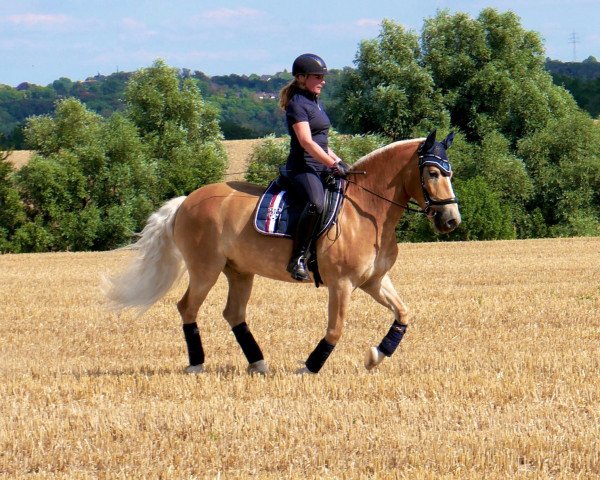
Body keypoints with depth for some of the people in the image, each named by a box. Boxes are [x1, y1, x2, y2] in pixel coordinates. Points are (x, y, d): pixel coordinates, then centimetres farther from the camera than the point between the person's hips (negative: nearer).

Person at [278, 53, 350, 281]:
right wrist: (334, 165, -21)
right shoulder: (297, 104, -9)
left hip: (323, 167, 10)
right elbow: (306, 142, -19)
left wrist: (338, 161, 15)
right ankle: (298, 258, -33)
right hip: (303, 167, -10)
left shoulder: (316, 102, 19)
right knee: (317, 203, -36)